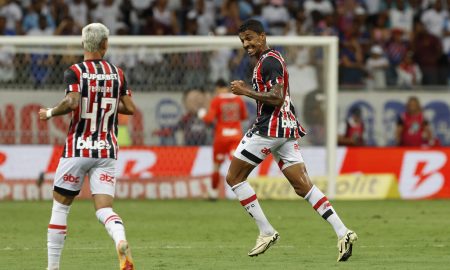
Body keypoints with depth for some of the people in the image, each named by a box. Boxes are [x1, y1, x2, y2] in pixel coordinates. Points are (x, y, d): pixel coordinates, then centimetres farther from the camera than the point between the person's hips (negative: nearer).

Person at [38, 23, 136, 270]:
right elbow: (130, 108, 6)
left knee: (60, 206, 11)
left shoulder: (74, 72, -7)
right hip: (107, 151, 3)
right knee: (104, 209, -2)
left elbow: (72, 102, -22)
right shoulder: (117, 73, 6)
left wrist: (50, 113, -5)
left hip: (77, 149, -3)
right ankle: (121, 243, -35)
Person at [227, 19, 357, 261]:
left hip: (269, 129, -10)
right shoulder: (272, 59, 22)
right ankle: (343, 233, -8)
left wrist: (246, 91, -17)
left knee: (234, 177, 0)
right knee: (303, 186, 4)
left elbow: (276, 98, -22)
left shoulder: (268, 61, -11)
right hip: (286, 129, 10)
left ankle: (266, 232, -3)